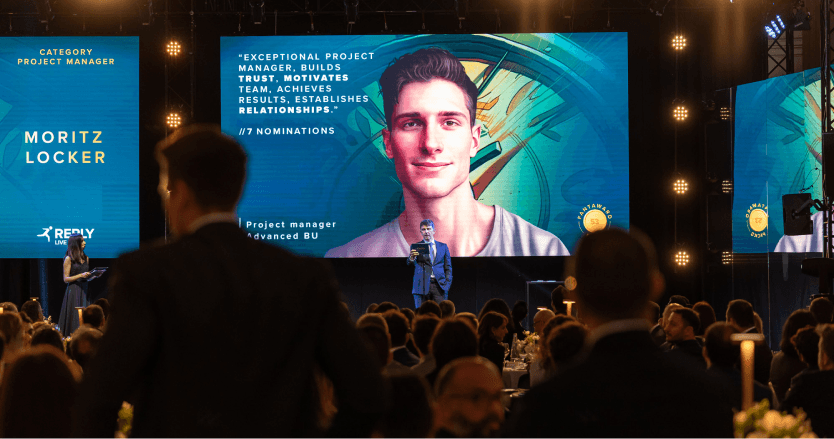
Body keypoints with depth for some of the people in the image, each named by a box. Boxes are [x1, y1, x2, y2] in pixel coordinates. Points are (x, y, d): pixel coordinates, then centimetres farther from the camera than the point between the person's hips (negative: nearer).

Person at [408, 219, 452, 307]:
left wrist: (447, 283, 2)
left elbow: (448, 267, 16)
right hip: (421, 286, -1)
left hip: (439, 286, 1)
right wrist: (411, 258, -30)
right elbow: (410, 263, -6)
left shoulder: (443, 247, 15)